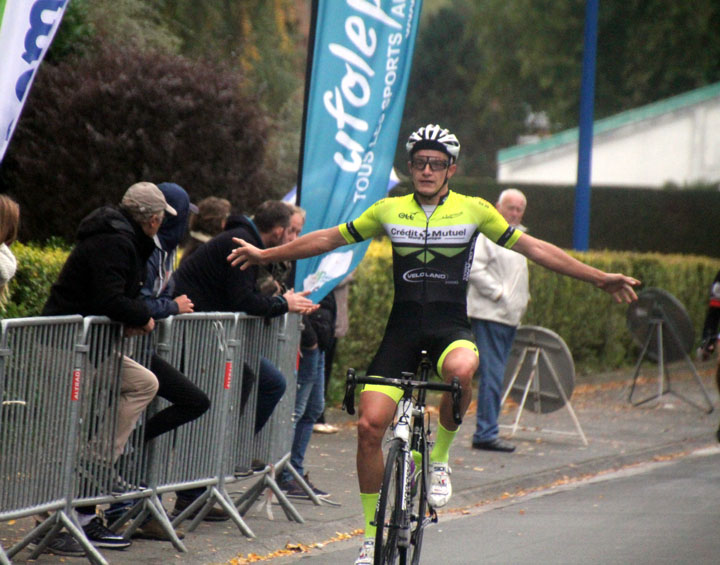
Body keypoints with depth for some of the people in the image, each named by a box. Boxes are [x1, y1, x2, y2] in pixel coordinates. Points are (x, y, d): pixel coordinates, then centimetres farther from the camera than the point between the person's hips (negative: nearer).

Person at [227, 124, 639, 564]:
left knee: (461, 370, -39)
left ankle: (440, 458, -11)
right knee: (370, 425, -12)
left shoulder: (475, 211, 3)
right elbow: (330, 239, 16)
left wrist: (600, 279, 5)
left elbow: (534, 248, 7)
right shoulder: (389, 210, 7)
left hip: (451, 327, -2)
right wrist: (265, 255, 17)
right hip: (403, 326, 2)